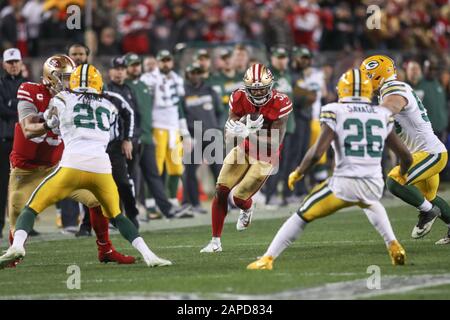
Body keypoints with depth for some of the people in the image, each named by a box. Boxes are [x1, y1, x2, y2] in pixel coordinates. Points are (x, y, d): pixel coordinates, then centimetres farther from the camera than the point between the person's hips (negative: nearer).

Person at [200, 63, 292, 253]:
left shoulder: (279, 104, -24)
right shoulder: (240, 99, -14)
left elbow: (275, 144, -23)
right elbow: (228, 136, -11)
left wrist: (249, 133, -35)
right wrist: (234, 129, -36)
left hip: (265, 157, -3)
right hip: (244, 150, 3)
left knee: (239, 197, -7)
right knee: (221, 191, -8)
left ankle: (247, 209, 34)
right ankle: (216, 242, 4)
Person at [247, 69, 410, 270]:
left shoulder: (335, 113, -2)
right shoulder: (382, 116, 10)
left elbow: (316, 152, -12)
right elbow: (406, 156, 14)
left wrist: (298, 173, 6)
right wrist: (402, 176, 36)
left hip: (344, 184, -3)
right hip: (374, 185, 3)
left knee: (303, 216, 16)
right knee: (370, 203, 40)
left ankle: (267, 259, 11)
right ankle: (393, 245, 23)